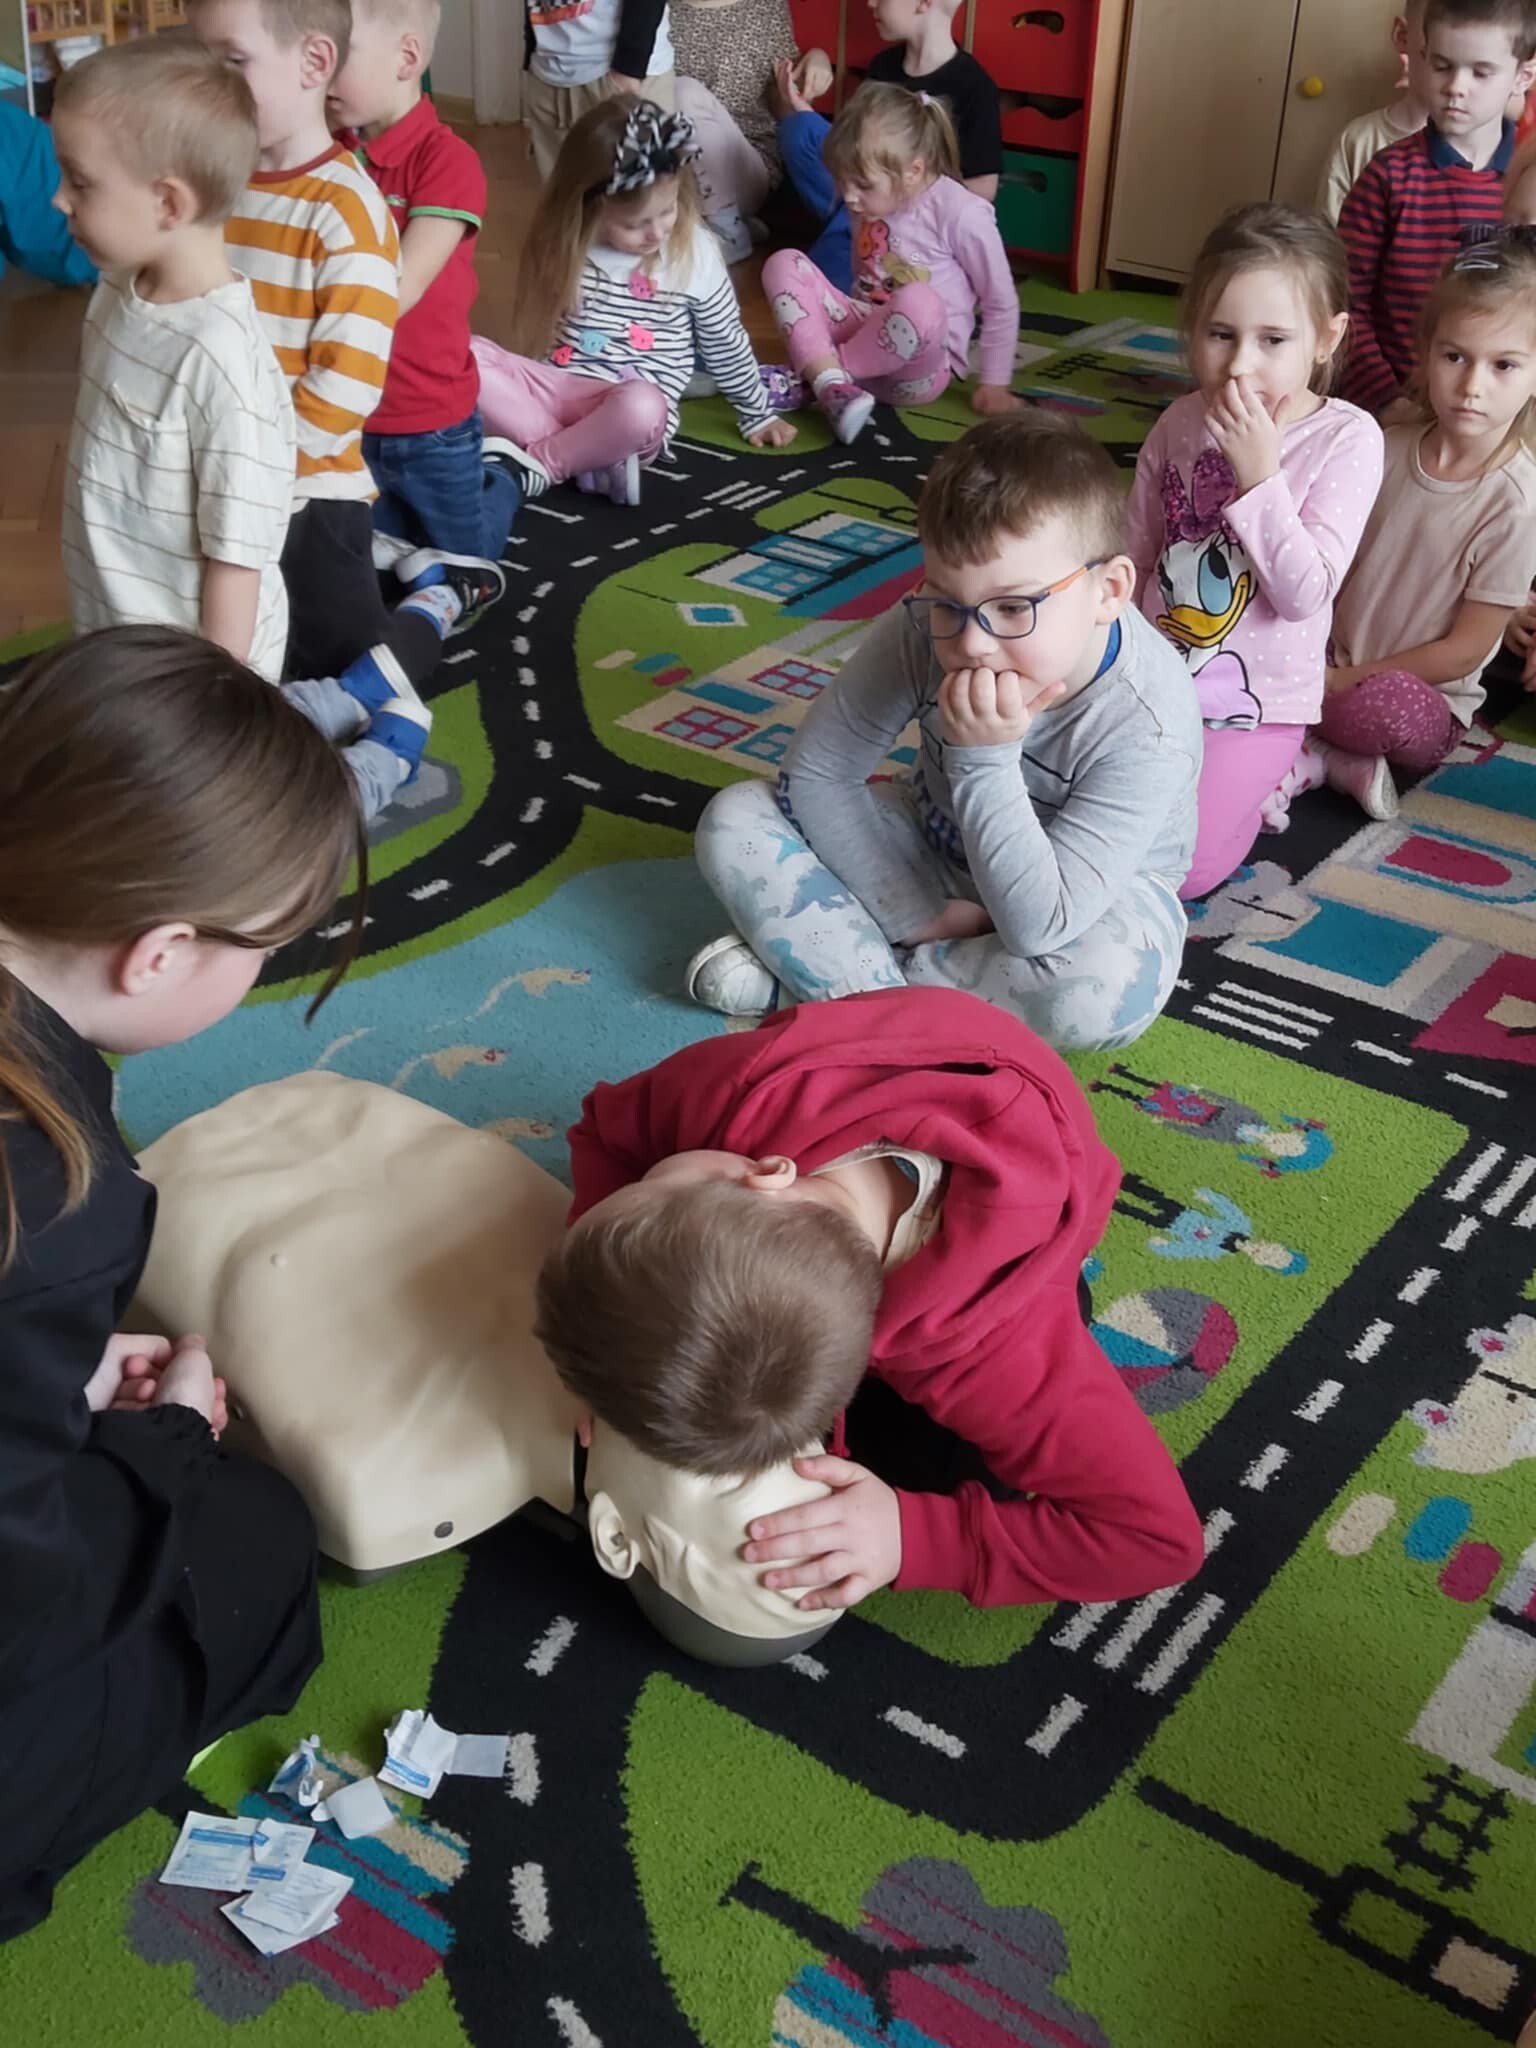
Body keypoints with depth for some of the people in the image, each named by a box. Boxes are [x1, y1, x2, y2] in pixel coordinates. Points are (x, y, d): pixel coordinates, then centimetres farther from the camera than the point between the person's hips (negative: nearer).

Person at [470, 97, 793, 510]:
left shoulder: (695, 253, -5)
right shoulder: (564, 245, 0)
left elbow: (726, 346, 8)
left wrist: (757, 415, 17)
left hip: (634, 403, -3)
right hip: (556, 386, 3)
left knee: (640, 408, -42)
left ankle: (540, 464, -18)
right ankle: (585, 454, -26)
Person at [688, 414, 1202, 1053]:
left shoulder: (1149, 726, -34)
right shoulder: (923, 632, -26)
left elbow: (1036, 929, -35)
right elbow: (814, 774, -14)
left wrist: (985, 761, -41)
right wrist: (918, 914, -18)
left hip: (1097, 888, -3)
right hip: (937, 849, 3)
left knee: (1112, 988, -39)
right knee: (735, 821, -13)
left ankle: (823, 974, -21)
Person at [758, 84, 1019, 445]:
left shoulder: (961, 214, -15)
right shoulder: (873, 201, 5)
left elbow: (1002, 303, -8)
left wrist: (994, 385, -7)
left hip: (921, 363, -6)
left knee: (920, 304, -41)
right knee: (783, 263, -13)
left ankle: (812, 378, -21)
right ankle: (832, 385, -31)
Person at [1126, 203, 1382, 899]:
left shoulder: (1347, 439, -15)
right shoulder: (1179, 424, -2)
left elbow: (1304, 595, -22)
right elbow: (1135, 559, 9)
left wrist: (1258, 472, -27)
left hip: (1252, 701, -5)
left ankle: (1263, 783, 14)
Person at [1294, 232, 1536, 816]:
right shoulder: (1388, 451, 0)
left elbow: (1462, 653, -12)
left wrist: (1346, 680, -12)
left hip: (1426, 700, -5)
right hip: (1330, 661, 5)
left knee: (1386, 704, -40)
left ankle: (1301, 754, -14)